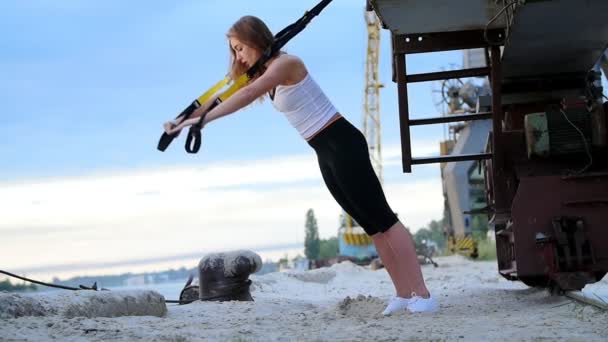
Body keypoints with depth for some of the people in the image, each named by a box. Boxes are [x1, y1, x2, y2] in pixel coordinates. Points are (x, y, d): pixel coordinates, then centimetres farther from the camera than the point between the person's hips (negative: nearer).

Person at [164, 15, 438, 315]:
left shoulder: (286, 63, -15)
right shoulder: (269, 74, 14)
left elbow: (247, 95, -30)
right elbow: (229, 93, 14)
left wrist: (202, 118, -34)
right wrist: (188, 119, 7)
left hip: (343, 145, -10)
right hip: (326, 155, 10)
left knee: (383, 220, -8)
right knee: (372, 225, 9)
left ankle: (423, 295, -6)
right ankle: (403, 294, 14)